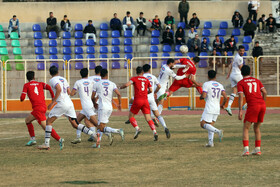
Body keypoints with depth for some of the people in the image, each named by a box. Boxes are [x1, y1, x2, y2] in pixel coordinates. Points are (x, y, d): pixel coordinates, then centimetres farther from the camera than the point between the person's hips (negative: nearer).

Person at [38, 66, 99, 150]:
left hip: (62, 103, -7)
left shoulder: (53, 80, -4)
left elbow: (59, 89, -20)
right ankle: (94, 134, -7)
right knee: (75, 125, 7)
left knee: (49, 121, 4)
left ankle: (46, 144, -1)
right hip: (69, 103, 7)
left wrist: (53, 102, -17)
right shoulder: (63, 79, 20)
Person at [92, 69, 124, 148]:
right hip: (110, 107, 5)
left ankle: (118, 131, -29)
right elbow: (118, 94, -4)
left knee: (102, 128, -11)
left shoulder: (96, 84, 2)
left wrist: (95, 104, 26)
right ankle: (98, 143, 11)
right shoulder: (112, 84, 7)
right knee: (100, 125, 15)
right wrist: (120, 104, 11)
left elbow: (93, 97, 6)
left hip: (102, 107, -5)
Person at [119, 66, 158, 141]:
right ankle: (155, 132, -17)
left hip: (138, 100, -3)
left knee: (131, 116, 10)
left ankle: (137, 129, -12)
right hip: (145, 100, 3)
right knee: (148, 118, 1)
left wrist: (120, 87, 9)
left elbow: (126, 85, -9)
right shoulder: (146, 80, 15)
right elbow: (150, 90, 14)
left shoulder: (134, 79, 4)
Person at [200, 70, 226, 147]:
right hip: (217, 108, 7)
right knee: (210, 125, 14)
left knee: (203, 124, -8)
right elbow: (225, 97, 4)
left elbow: (203, 96, -14)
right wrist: (222, 105, 21)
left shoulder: (206, 84, -4)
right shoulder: (220, 85, 12)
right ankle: (210, 142, 4)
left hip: (209, 108, -7)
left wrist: (200, 97, 10)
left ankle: (218, 131, -26)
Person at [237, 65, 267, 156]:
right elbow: (265, 92, 10)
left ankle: (246, 149, -13)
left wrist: (240, 111, -7)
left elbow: (241, 97, -4)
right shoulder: (256, 80, 20)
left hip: (252, 106, -5)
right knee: (257, 128, 19)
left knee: (246, 128, 2)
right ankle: (257, 149, 15)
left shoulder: (240, 83, 7)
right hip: (262, 105, 5)